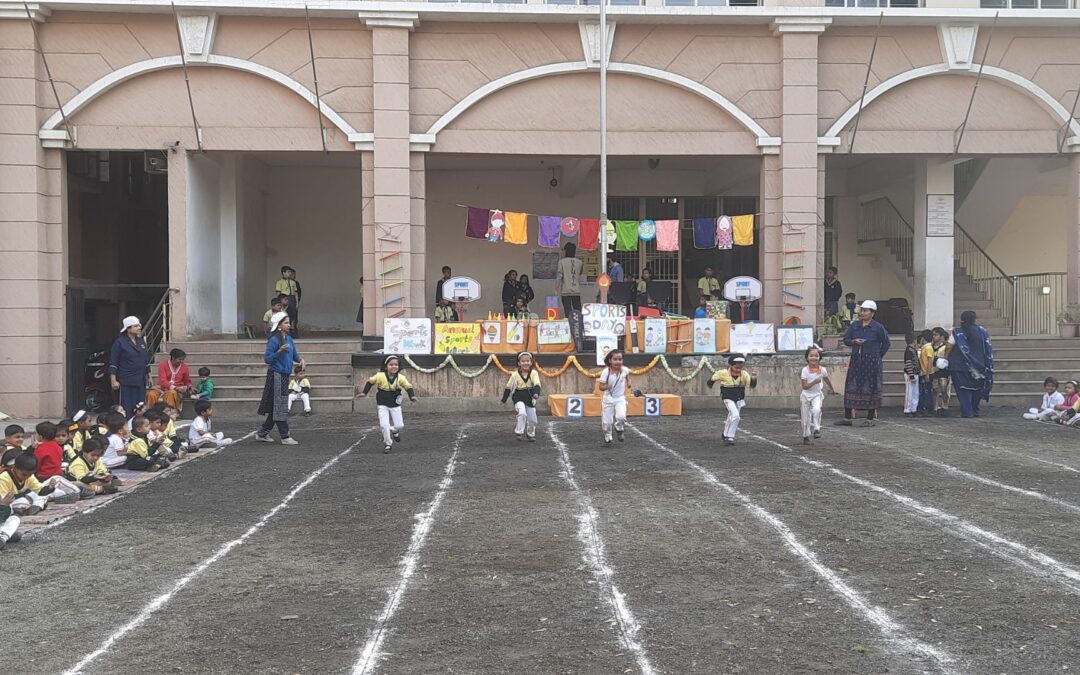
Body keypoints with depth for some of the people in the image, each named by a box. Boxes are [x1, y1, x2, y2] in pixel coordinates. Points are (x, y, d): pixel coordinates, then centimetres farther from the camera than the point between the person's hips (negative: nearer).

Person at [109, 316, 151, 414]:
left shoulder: (141, 341, 12)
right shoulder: (120, 342, -6)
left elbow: (146, 361, 20)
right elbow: (113, 364, -8)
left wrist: (149, 376, 18)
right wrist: (113, 381, -13)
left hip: (140, 381, 6)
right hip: (125, 382, -6)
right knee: (126, 409, -5)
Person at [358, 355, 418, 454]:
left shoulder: (401, 378, -13)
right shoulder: (380, 376, -16)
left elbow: (408, 387, -5)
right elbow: (370, 381, -1)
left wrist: (412, 396, -20)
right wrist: (364, 393, -2)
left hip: (395, 405, 2)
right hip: (382, 405, -2)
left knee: (399, 425, 1)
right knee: (384, 425, -13)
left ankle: (394, 431, 40)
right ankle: (388, 444, 8)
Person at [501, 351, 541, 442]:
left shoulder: (534, 373, -8)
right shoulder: (515, 375, -6)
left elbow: (537, 384, -21)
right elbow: (508, 387, 4)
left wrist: (536, 393, -41)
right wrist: (504, 399, 10)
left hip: (530, 398, 2)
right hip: (519, 398, -2)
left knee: (532, 419, 9)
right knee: (522, 413, -27)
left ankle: (531, 434, 35)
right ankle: (519, 432, -10)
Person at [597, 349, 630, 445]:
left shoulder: (624, 370, -10)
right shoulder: (606, 372, -17)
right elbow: (601, 387, -16)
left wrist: (628, 382, 7)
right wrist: (606, 386, -35)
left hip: (620, 398, 1)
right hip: (608, 398, -1)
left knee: (621, 417, -22)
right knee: (607, 421, 2)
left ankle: (619, 430, 11)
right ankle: (607, 438, 29)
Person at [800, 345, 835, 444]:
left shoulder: (822, 370, -10)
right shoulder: (805, 370, -16)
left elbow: (827, 380, 13)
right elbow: (805, 386, -20)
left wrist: (832, 389, 27)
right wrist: (814, 382, -33)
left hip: (817, 394, 0)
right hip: (806, 395, 0)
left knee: (816, 410, -28)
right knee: (806, 416, 5)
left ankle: (816, 429, -12)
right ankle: (806, 436, 21)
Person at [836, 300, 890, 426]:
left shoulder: (878, 328, -4)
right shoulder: (854, 326, 7)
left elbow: (886, 343, 4)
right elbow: (846, 339, 11)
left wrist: (877, 356, 3)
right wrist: (854, 341, -10)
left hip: (872, 362, -4)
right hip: (856, 361, 4)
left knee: (871, 388, 0)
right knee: (851, 387, 2)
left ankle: (871, 418, 10)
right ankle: (848, 417, 7)